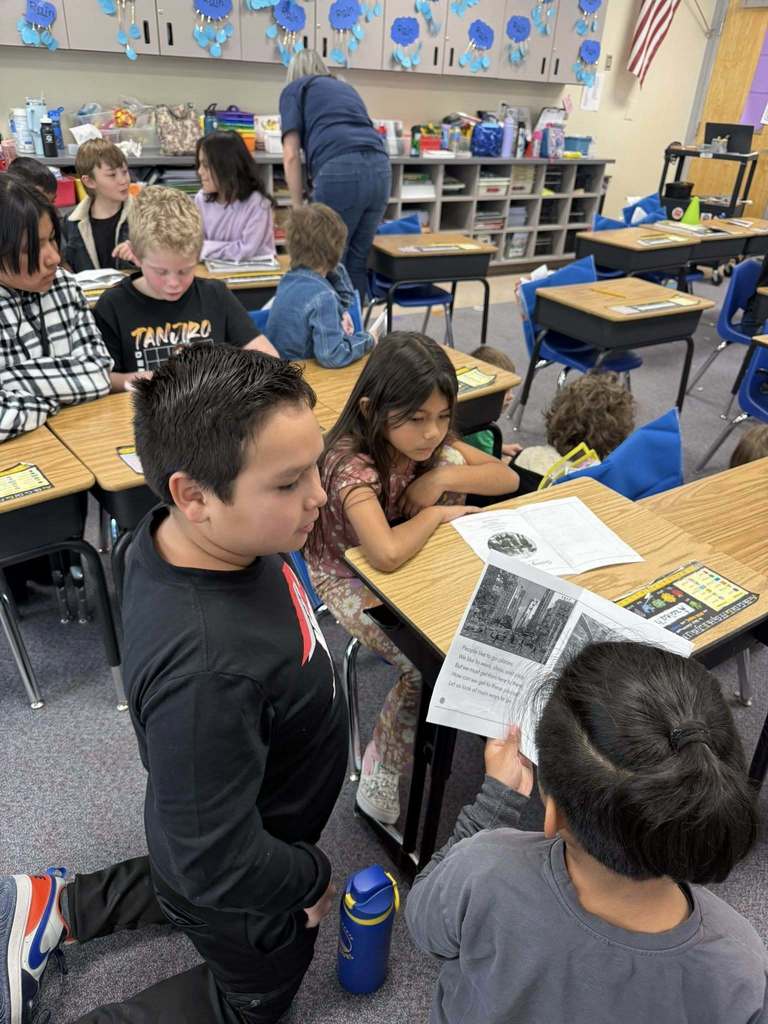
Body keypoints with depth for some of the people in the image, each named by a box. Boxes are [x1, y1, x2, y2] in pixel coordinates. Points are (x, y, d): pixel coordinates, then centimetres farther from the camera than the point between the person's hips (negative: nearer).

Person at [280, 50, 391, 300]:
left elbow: (291, 156, 5)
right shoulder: (346, 87, 37)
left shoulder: (294, 90, 19)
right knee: (357, 262, 12)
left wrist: (299, 208, 9)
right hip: (379, 167, 6)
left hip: (340, 170, -6)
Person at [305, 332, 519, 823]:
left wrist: (442, 478, -26)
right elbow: (386, 554, -49)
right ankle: (378, 782, 2)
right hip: (352, 578, -7)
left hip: (412, 558, 8)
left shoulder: (432, 443, -11)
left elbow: (509, 477, -9)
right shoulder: (351, 463, -33)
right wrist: (435, 512, -30)